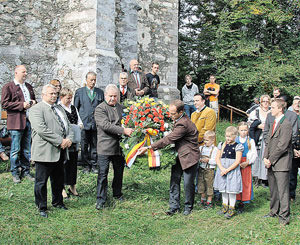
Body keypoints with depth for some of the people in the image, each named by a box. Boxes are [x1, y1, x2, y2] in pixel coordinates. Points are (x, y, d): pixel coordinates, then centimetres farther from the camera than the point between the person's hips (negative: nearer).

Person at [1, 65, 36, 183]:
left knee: (27, 149, 11)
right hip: (16, 122, -6)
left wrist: (34, 103, 5)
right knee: (15, 150, 0)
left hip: (29, 121, 6)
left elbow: (33, 100, 30)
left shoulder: (29, 87, 18)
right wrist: (22, 105, -16)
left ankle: (26, 172, 21)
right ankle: (15, 173, 11)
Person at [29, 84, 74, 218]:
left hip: (60, 152, 8)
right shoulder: (36, 109, -8)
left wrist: (69, 139, -3)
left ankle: (57, 202, 33)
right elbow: (42, 129, -20)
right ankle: (41, 207, 13)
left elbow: (68, 126, 19)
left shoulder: (60, 109, 19)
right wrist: (60, 141, -19)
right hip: (44, 152, -8)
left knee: (59, 179, 17)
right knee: (41, 181, 2)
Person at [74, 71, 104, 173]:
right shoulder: (79, 92, 5)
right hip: (83, 123, -1)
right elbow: (75, 108, 7)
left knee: (95, 145, 6)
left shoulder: (100, 92, 10)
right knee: (84, 146, 3)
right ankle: (87, 165, 13)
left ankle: (94, 165, 15)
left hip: (96, 123, 1)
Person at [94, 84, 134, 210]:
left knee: (119, 171, 16)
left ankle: (117, 194, 33)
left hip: (119, 146, 6)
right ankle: (101, 199, 3)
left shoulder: (120, 107, 14)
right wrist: (124, 131, -24)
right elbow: (106, 125, -19)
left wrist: (129, 130, 7)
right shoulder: (100, 109, -7)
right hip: (105, 147, -6)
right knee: (103, 173, -3)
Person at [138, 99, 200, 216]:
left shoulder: (183, 124, -26)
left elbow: (168, 139, -26)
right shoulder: (178, 120, 5)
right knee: (174, 180, 6)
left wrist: (148, 148, -24)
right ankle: (174, 206, 13)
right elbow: (171, 138, 19)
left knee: (188, 183, 2)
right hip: (179, 156, 9)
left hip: (189, 157, -9)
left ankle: (188, 207, 21)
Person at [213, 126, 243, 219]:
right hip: (222, 169, 5)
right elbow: (217, 158, 4)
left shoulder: (238, 146, -5)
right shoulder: (222, 145, 8)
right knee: (223, 189, 13)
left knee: (231, 190, -2)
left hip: (232, 170, -5)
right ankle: (225, 207, 26)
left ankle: (231, 209, 9)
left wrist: (227, 170, -17)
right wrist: (222, 169, -12)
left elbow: (237, 161, -11)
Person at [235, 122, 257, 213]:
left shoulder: (250, 141, 4)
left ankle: (241, 203, 9)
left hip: (246, 165, 0)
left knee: (245, 183, 0)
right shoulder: (235, 140, 5)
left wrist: (247, 163, -11)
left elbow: (254, 154, 1)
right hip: (235, 164, 0)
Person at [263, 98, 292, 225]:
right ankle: (274, 211, 29)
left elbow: (282, 146, -18)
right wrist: (265, 158, 3)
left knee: (282, 190, -4)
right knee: (273, 189, 17)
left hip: (281, 164, -9)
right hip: (271, 163, 9)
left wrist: (271, 160, -13)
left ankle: (284, 216, 3)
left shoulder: (286, 124, -14)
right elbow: (268, 141, 15)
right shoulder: (274, 123, 14)